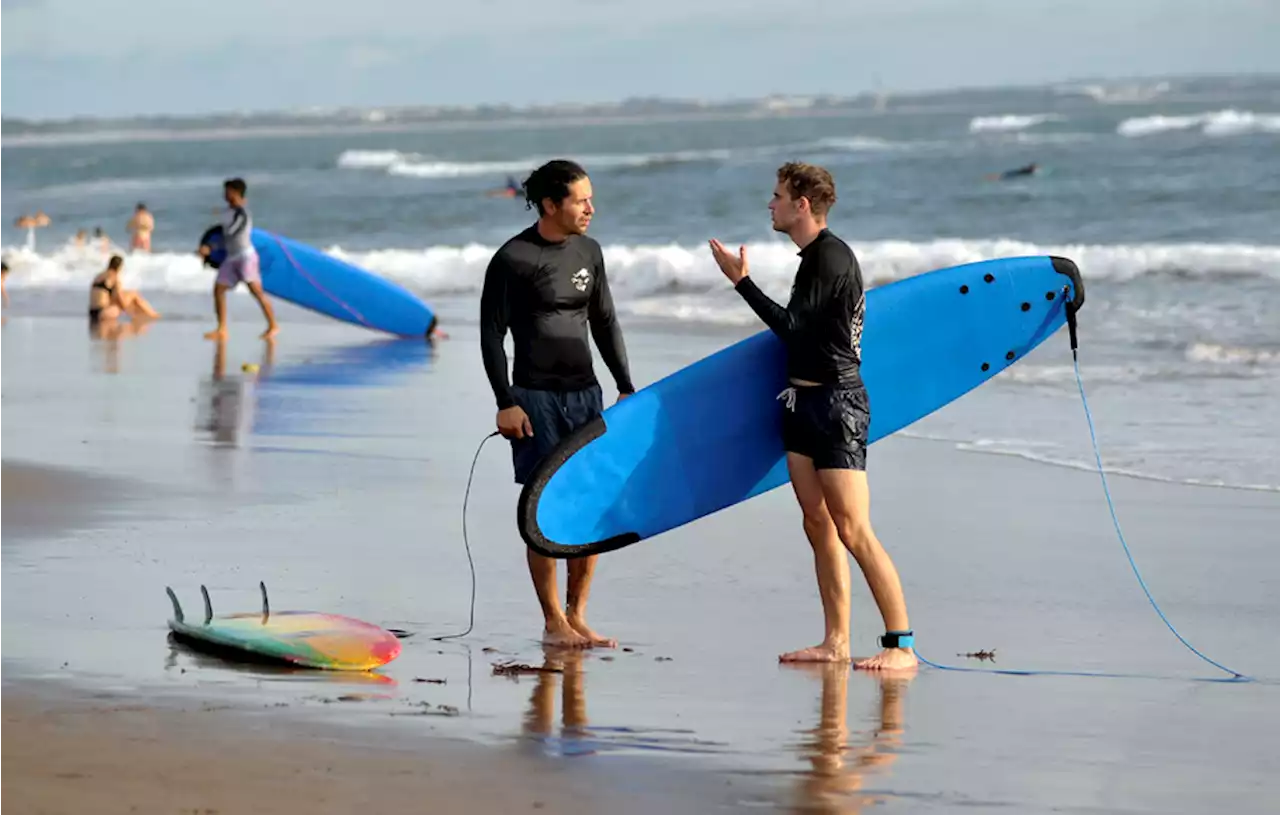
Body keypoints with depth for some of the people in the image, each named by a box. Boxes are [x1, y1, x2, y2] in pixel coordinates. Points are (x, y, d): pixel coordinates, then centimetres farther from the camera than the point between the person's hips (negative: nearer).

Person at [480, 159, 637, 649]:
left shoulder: (588, 251, 9)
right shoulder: (512, 260, -9)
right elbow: (491, 334, -7)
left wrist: (626, 387, 13)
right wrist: (506, 403, -13)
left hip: (584, 393, 6)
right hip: (536, 397, -6)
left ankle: (576, 615, 13)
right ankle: (553, 623, 4)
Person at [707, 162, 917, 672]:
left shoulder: (831, 257, -15)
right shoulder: (814, 256, 15)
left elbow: (790, 326, -17)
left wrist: (742, 281, -12)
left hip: (836, 403, -10)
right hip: (804, 401, 10)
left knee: (853, 531, -12)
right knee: (818, 524, 9)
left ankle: (902, 644, -12)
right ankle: (836, 642, 13)